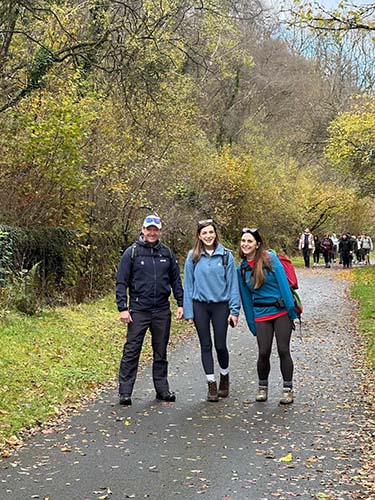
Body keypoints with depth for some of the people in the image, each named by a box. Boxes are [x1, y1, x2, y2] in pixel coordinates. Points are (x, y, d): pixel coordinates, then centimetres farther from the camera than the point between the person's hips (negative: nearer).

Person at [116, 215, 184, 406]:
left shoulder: (166, 253, 8)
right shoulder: (132, 252, -2)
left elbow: (176, 280, 13)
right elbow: (121, 283, -4)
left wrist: (180, 303, 6)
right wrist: (123, 308, -11)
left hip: (162, 311, 4)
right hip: (138, 311, -3)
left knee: (160, 352, 12)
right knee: (131, 351, -3)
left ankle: (162, 388, 22)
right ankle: (125, 392, 3)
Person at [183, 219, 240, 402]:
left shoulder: (226, 255, -1)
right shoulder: (193, 257, 1)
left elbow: (232, 283, 0)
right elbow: (188, 284, 3)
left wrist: (234, 310, -5)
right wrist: (188, 312, 0)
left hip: (221, 305, -1)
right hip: (200, 306, 1)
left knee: (220, 345, 3)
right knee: (206, 346, 6)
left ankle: (224, 378, 29)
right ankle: (211, 385, 16)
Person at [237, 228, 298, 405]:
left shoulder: (270, 258, -7)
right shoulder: (242, 269, 5)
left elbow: (283, 283, -10)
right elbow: (246, 297, 11)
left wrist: (292, 311, -12)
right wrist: (252, 325, 10)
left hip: (281, 312, -3)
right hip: (261, 315, 3)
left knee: (283, 350, -1)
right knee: (263, 352, 0)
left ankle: (288, 389, 11)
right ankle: (262, 388, 21)